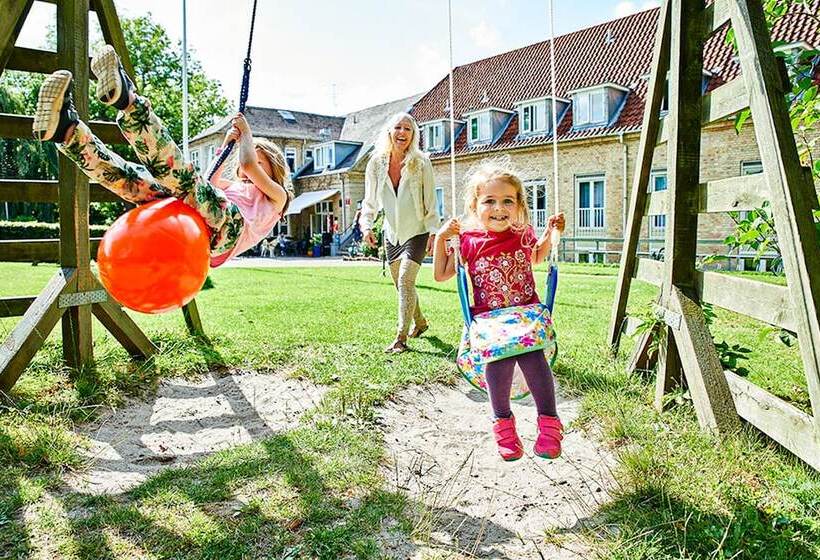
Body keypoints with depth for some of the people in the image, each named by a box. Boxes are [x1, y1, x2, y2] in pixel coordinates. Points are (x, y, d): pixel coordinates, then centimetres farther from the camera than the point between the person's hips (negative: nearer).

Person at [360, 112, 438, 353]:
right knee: (400, 284, 14)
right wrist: (367, 226, -7)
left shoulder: (421, 163, -10)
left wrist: (434, 232, -13)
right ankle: (420, 322, 37)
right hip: (392, 233, 5)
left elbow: (430, 202, -8)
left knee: (405, 280, -17)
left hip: (417, 232, -4)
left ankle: (401, 338, -12)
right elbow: (370, 201, 4)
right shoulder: (376, 164, -3)